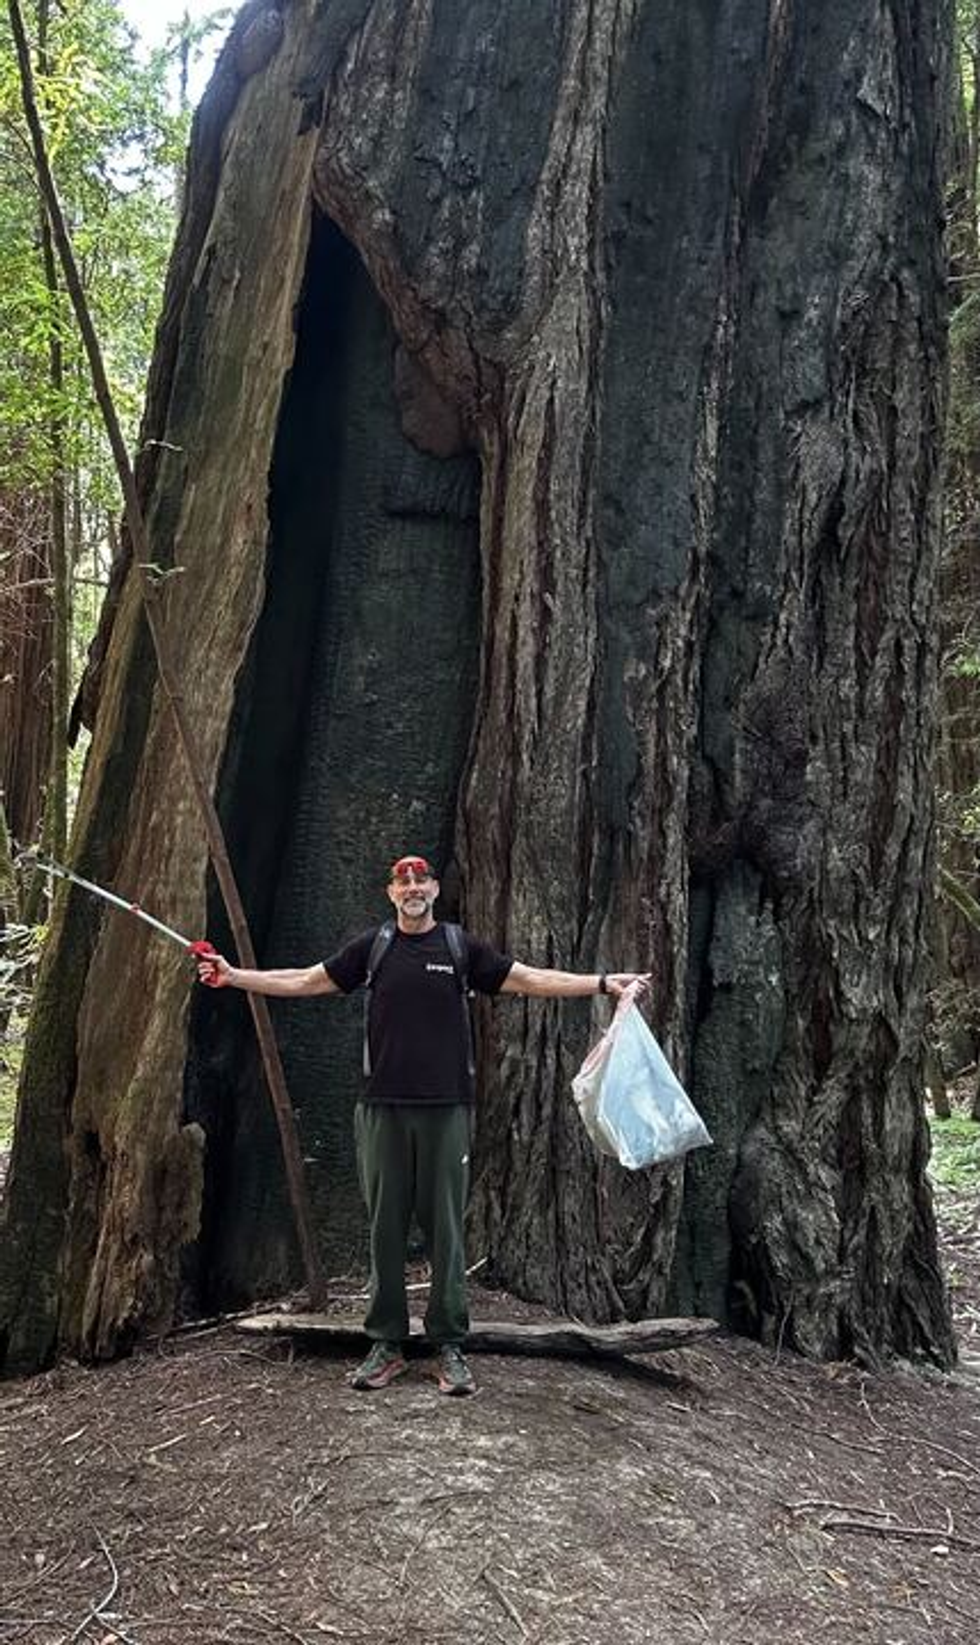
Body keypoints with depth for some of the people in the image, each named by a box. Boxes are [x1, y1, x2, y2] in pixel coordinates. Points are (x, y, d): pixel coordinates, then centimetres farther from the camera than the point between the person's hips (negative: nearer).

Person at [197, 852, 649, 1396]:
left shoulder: (461, 947, 6)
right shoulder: (372, 947, 9)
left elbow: (531, 980, 7)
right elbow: (304, 981, 12)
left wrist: (601, 982, 1)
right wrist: (233, 976, 8)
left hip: (446, 1107, -1)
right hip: (384, 1107, 1)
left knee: (445, 1228, 1)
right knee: (385, 1228, 5)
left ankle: (450, 1348, 11)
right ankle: (386, 1346, 15)